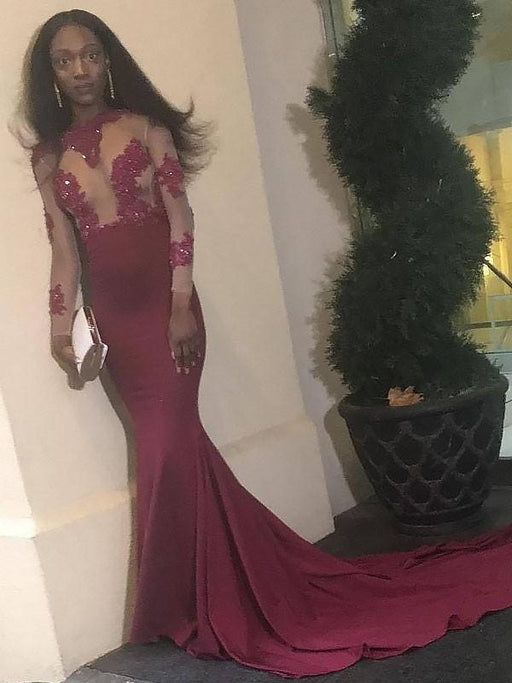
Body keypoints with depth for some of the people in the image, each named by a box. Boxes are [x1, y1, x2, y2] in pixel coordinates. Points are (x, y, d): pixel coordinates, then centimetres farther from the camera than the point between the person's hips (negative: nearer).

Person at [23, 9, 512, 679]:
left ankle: (183, 604, 9)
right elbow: (64, 247, 11)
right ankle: (216, 597, 22)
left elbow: (179, 215, -4)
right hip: (113, 311, 4)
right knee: (174, 445, 7)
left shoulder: (144, 126, 3)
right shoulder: (49, 157, 12)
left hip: (162, 298, -3)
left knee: (165, 446, -8)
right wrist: (61, 325, 5)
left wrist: (180, 306, -13)